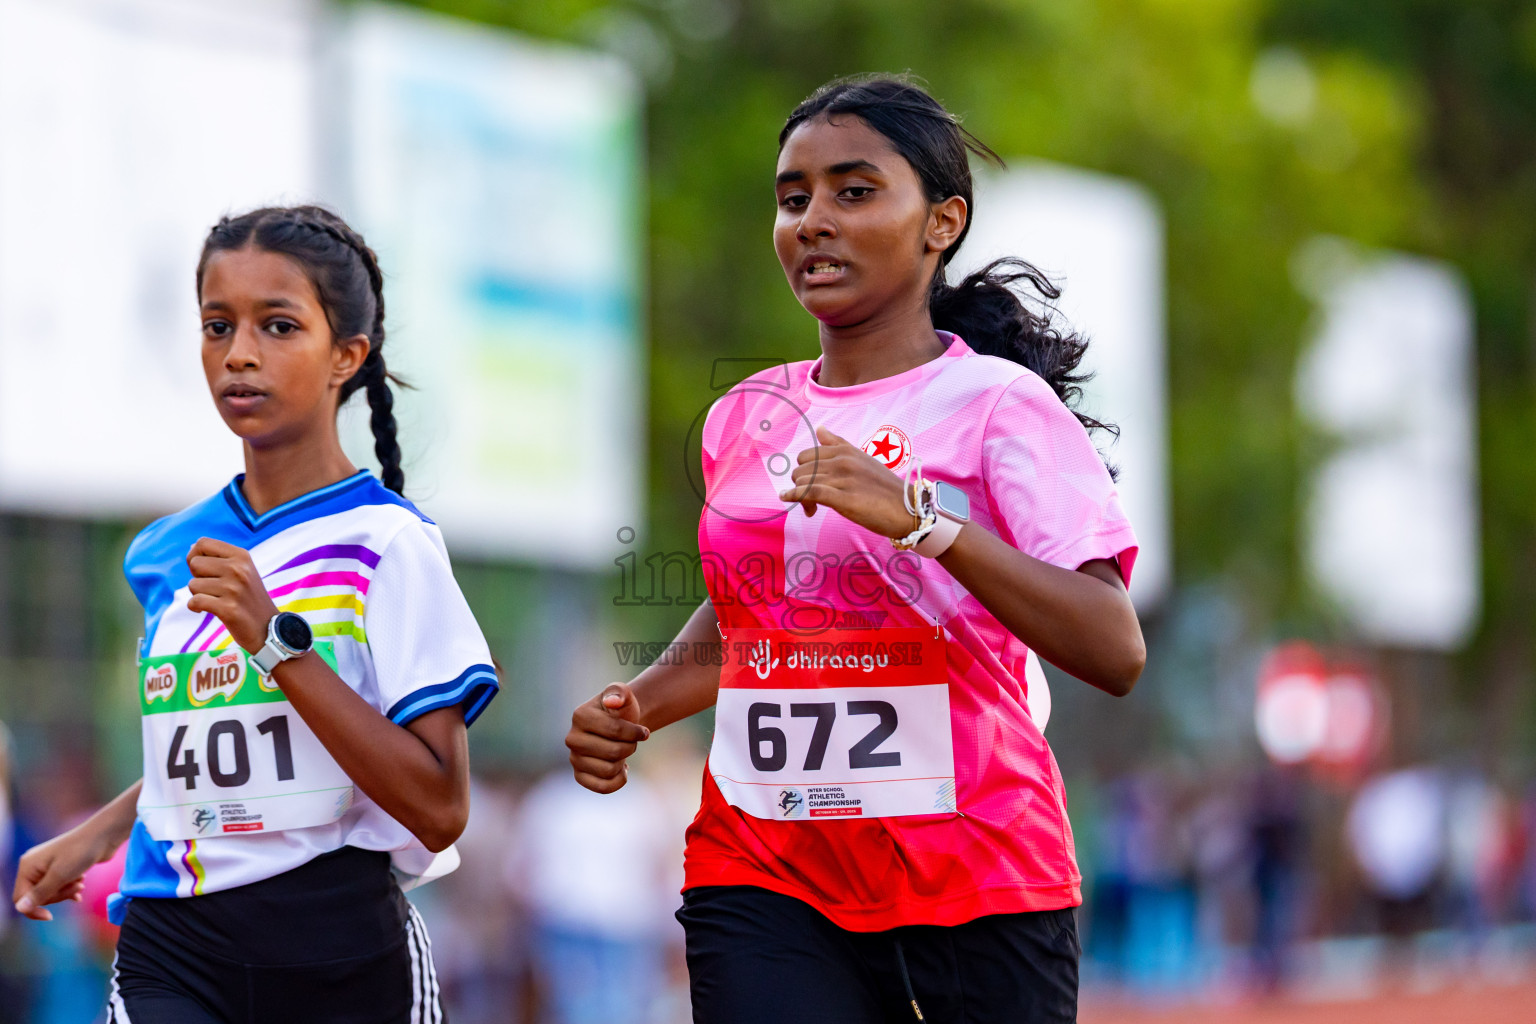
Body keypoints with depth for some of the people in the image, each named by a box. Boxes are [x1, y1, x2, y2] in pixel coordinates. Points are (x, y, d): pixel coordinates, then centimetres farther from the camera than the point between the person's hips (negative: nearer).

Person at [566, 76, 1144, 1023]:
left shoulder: (997, 404, -7)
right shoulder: (744, 419, 10)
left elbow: (1116, 653, -18)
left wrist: (921, 516, -27)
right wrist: (638, 707, 7)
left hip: (977, 881, -3)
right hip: (764, 879, 3)